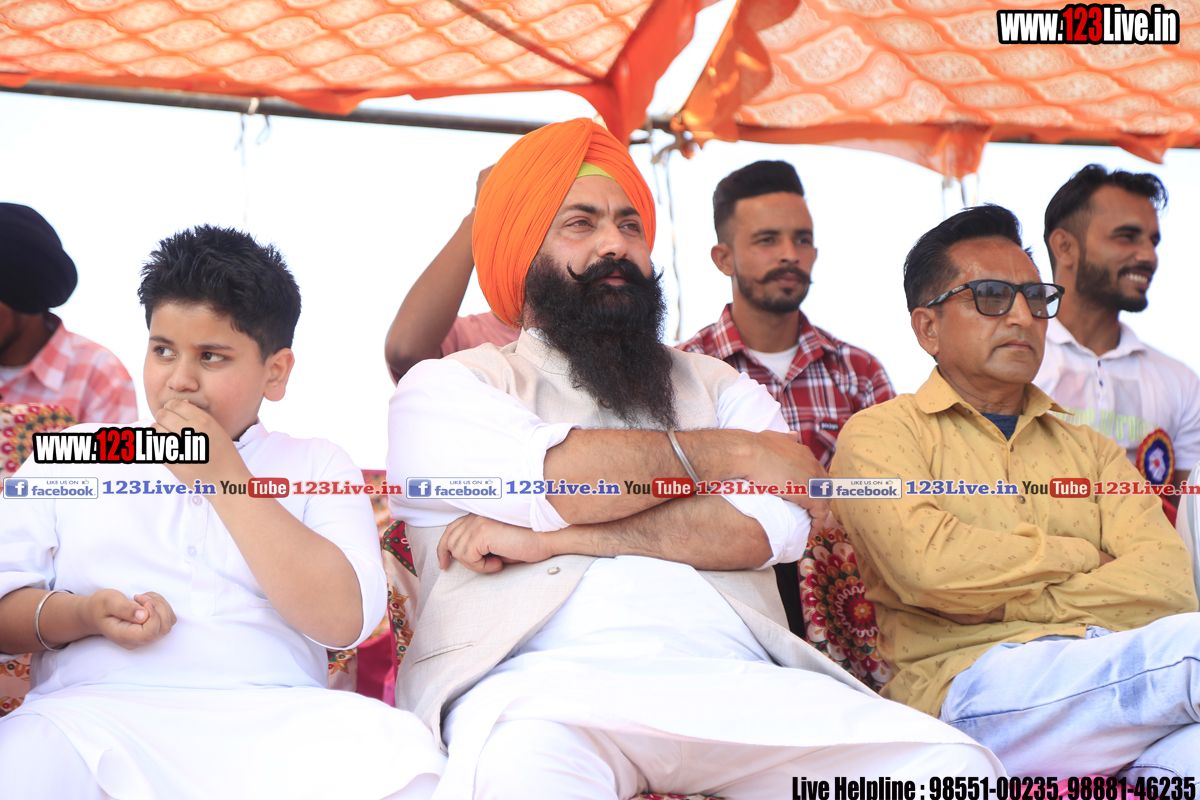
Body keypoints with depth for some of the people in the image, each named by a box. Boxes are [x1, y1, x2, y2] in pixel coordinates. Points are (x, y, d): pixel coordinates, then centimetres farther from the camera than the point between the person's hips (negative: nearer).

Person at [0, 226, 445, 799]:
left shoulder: (319, 467, 16)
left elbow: (344, 620, -2)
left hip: (273, 718, 0)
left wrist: (224, 477, -2)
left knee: (399, 748, -32)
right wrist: (82, 615, -8)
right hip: (95, 710, 0)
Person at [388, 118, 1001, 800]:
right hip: (543, 681, -3)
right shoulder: (444, 389, 18)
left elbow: (774, 522, 5)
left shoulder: (715, 384, 26)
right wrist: (724, 451, 8)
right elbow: (553, 481, -5)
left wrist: (556, 539, -3)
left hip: (733, 680, 4)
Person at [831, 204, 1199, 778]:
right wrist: (1076, 557, 5)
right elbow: (927, 563, -10)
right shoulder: (881, 434, 11)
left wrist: (999, 604, -5)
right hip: (965, 682, -3)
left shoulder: (1092, 452, 26)